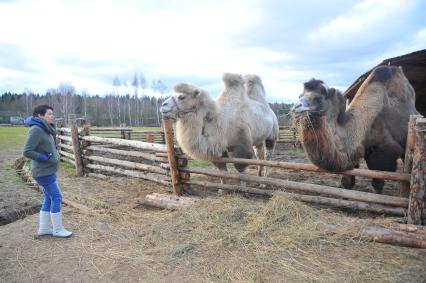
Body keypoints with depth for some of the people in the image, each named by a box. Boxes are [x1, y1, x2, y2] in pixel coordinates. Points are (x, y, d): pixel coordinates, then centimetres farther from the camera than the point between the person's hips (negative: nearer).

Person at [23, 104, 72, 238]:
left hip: (48, 171, 9)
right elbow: (27, 152, -21)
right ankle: (58, 229, 10)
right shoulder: (36, 130, -18)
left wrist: (55, 155, 4)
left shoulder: (45, 129, 8)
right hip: (43, 172, -9)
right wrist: (47, 158, -18)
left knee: (49, 199, 15)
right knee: (56, 197, -2)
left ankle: (44, 228, 25)